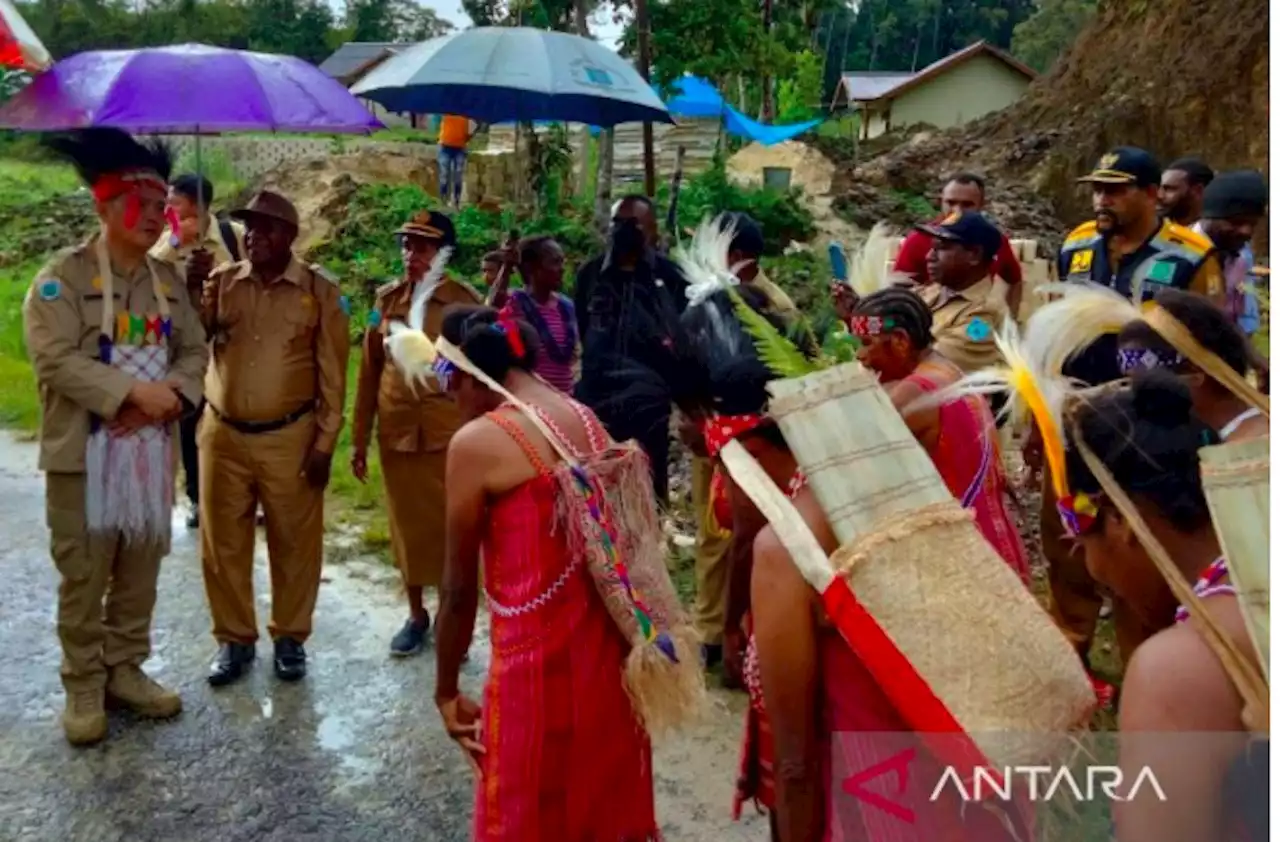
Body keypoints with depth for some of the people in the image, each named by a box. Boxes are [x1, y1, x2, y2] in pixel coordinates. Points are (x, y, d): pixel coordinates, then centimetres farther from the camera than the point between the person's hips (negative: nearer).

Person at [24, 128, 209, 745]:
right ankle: (84, 687, 19)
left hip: (152, 448, 5)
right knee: (83, 578, 5)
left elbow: (195, 350, 8)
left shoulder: (167, 279, 10)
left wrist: (170, 397, -11)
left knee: (141, 570, 13)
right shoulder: (61, 276, -7)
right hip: (84, 453, -5)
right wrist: (136, 391, -22)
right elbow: (56, 359, -18)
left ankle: (125, 669, 28)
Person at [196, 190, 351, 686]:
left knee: (294, 544, 9)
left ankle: (290, 637, 27)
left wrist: (324, 443, -6)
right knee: (222, 544, 11)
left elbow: (333, 376, -3)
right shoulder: (220, 282, 3)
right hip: (223, 435, 3)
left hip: (290, 438, -2)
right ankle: (234, 639, 28)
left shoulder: (319, 292, -4)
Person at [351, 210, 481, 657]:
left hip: (450, 432, -3)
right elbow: (369, 371, 6)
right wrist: (359, 438, 6)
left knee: (451, 526, 6)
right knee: (407, 525, 14)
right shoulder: (386, 299, 2)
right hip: (396, 432, 3)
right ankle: (416, 614, 32)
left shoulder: (466, 301, -7)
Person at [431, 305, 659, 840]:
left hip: (536, 660, -6)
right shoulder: (587, 420, 5)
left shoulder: (476, 442, -14)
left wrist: (446, 691, 5)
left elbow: (460, 590, -9)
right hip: (606, 648, 7)